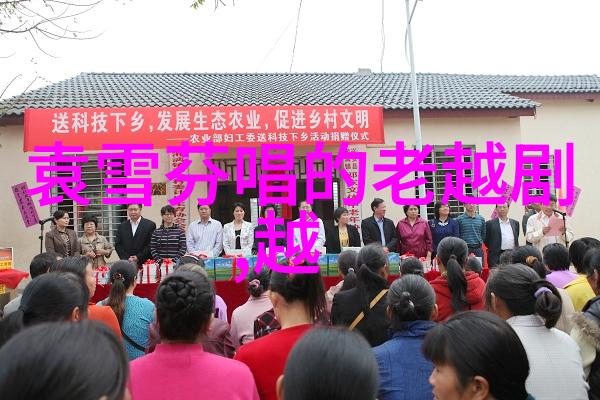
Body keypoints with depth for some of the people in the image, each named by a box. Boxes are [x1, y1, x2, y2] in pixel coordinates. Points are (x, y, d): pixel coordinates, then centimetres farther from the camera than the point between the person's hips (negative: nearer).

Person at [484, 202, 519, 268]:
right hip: (497, 257, -4)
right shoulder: (490, 223, 0)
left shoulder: (515, 223, 14)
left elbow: (517, 239, 22)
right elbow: (486, 241, 3)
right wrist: (493, 249, 3)